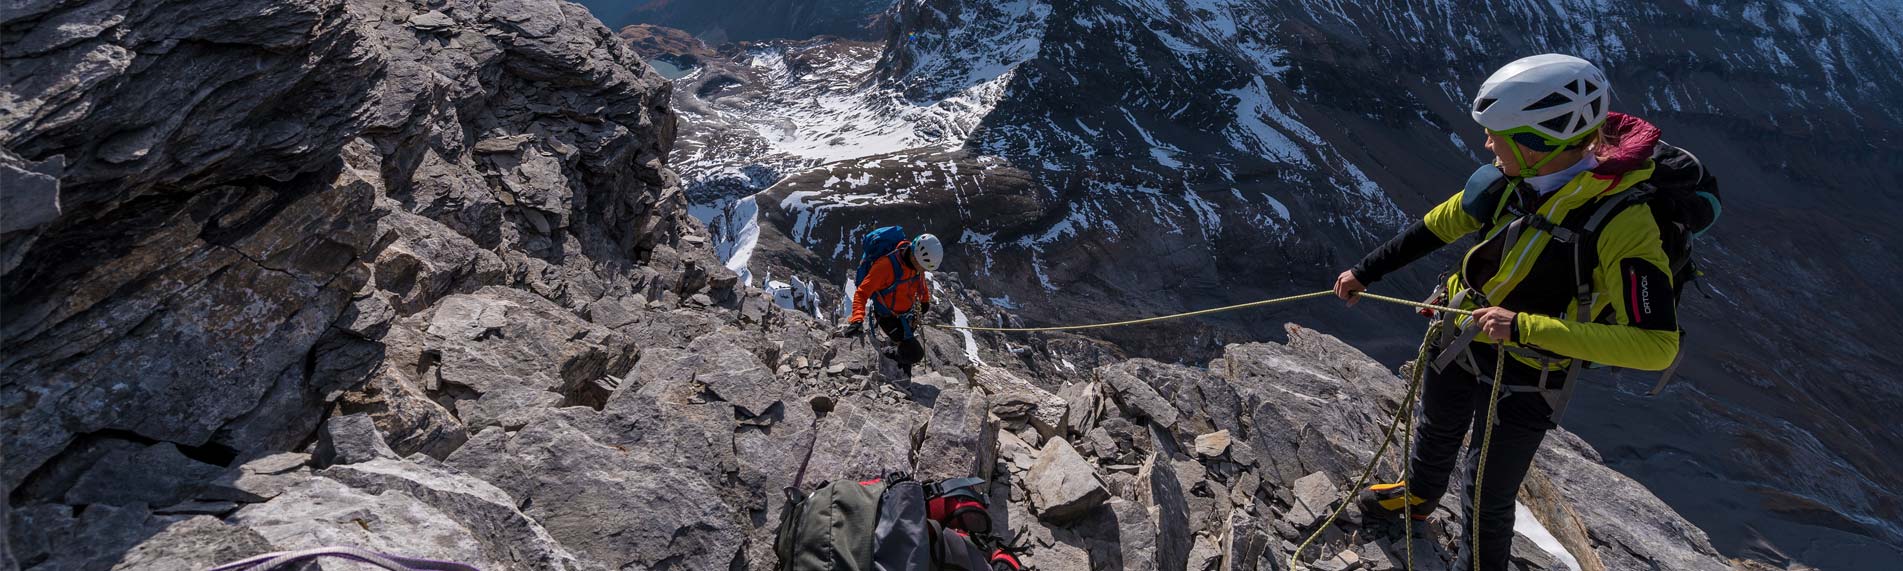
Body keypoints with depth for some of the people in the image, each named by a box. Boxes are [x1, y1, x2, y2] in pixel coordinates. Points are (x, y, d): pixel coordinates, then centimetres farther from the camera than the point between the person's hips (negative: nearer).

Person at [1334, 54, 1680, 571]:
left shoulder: (1623, 223, -32)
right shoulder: (1505, 182, -15)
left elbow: (1656, 345, -35)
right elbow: (1434, 228, 2)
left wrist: (1524, 326, -39)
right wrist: (1364, 273, 7)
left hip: (1524, 381, -6)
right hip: (1459, 341, 6)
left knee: (1488, 499, 8)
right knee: (1437, 435, 32)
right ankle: (1418, 494, 63)